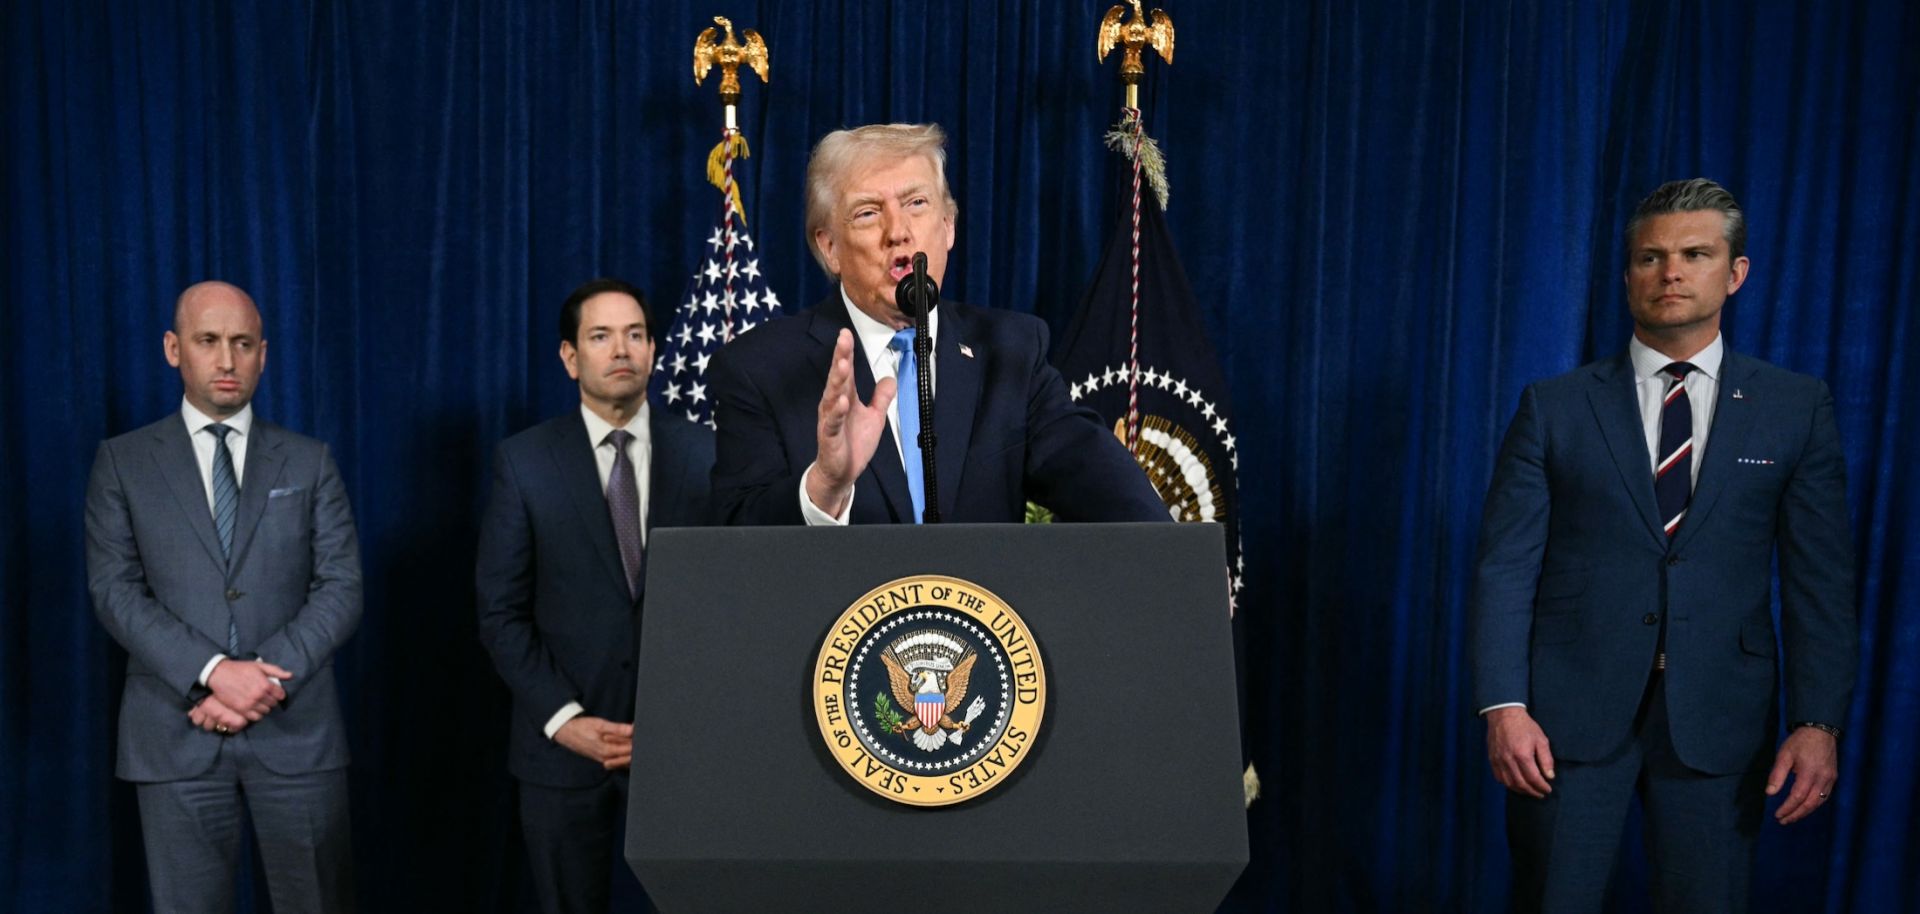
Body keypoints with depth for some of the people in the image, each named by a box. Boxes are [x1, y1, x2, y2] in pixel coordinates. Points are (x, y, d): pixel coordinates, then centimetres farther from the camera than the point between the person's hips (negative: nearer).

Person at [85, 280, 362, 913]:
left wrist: (268, 678, -13)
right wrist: (212, 672, -15)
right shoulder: (123, 462, 7)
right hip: (176, 734, 0)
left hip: (297, 728, 0)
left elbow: (342, 587, 1)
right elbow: (114, 590, -2)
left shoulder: (309, 462, 8)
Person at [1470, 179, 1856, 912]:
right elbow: (1506, 568, -3)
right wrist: (1504, 706, -11)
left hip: (1717, 718, 1)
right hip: (1569, 713, -1)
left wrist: (1818, 722, -5)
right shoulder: (1555, 406, 1)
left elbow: (1821, 579, 3)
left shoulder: (1796, 409, 4)